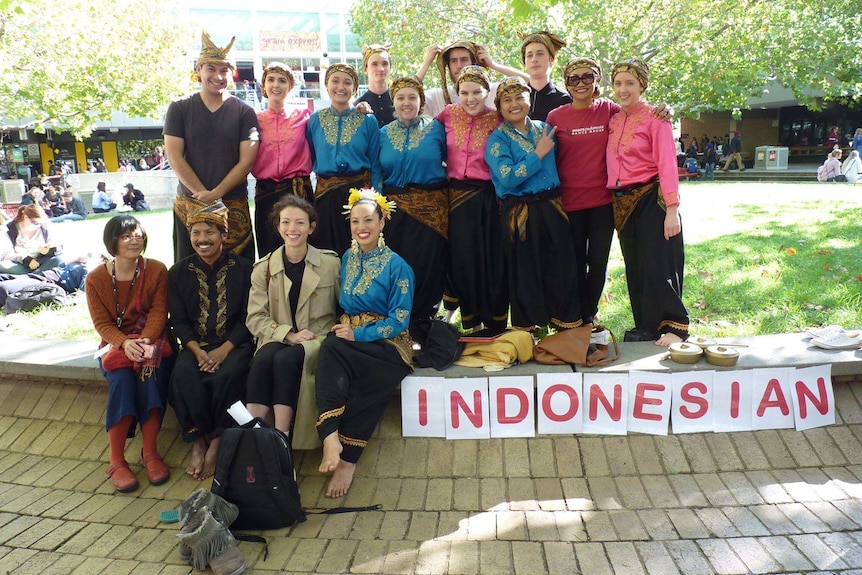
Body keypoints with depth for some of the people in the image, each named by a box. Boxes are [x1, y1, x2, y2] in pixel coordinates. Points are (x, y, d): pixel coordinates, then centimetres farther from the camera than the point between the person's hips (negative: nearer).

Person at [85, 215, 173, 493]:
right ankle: (117, 461, -25)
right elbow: (102, 323, -3)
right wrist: (126, 343, -24)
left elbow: (159, 312, -7)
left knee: (151, 372, -31)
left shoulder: (156, 270, 0)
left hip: (153, 341, 0)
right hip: (116, 344, 0)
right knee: (122, 379, -30)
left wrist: (146, 341, -26)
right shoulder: (96, 278, 2)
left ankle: (150, 453, -23)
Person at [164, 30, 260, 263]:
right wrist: (203, 194, -10)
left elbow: (247, 161, -2)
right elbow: (174, 157, 0)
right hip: (189, 206, 1)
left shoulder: (244, 113, 5)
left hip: (234, 207, 0)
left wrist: (216, 193, -13)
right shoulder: (179, 109, 7)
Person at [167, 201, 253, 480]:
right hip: (196, 344, 2)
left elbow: (247, 318, -2)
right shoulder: (178, 272, 8)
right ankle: (198, 441, -16)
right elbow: (178, 320, 5)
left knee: (227, 375, -33)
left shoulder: (243, 268, 0)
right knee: (183, 375, -29)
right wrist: (197, 350, -13)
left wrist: (224, 350, -16)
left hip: (234, 343, -2)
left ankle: (217, 443, -17)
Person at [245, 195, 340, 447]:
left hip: (318, 339, -2)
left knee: (286, 359, -32)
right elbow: (255, 318, 1)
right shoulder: (264, 268, 6)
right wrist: (288, 333, -14)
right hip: (278, 339, 2)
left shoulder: (330, 263, 2)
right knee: (263, 358, -31)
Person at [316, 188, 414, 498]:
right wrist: (344, 328, 0)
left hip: (386, 345, -4)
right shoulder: (348, 258, 14)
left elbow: (399, 321, -8)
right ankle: (330, 438, -37)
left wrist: (357, 334, -14)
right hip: (350, 337, 4)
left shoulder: (397, 266, -3)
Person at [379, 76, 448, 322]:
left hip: (431, 208, -2)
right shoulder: (384, 133, 9)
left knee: (427, 264, -4)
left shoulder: (435, 128, 3)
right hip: (394, 208, 2)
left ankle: (422, 320, 12)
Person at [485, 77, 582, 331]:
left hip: (551, 207, 4)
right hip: (519, 212, -4)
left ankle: (569, 329, 19)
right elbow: (508, 178, -16)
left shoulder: (544, 129, 11)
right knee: (525, 272, 3)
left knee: (562, 267, 5)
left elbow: (556, 164, 24)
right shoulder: (497, 139, -3)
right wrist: (538, 154, -12)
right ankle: (527, 330, 18)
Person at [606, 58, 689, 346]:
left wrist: (672, 209, -19)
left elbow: (667, 164, -12)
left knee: (657, 265, -7)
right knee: (634, 267, 10)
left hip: (650, 199, -6)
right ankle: (646, 325, 19)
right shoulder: (613, 119, 11)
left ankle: (674, 326, 0)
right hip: (622, 202, 6)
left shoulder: (654, 117, -6)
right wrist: (614, 198, 3)